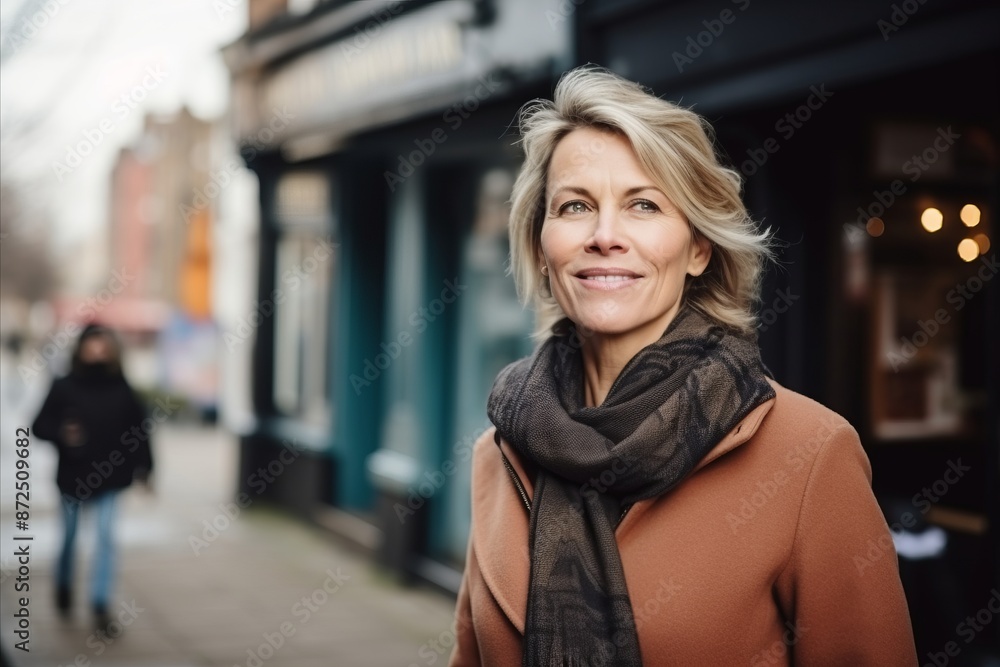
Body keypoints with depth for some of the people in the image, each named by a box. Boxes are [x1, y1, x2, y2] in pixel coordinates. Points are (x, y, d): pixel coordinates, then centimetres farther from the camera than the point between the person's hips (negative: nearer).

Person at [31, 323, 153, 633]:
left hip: (108, 477, 0)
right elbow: (40, 425, -3)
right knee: (69, 537, 15)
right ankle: (64, 590, 41)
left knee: (106, 538, -8)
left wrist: (143, 467, 0)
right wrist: (61, 433, -23)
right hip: (72, 476, 0)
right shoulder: (64, 387, -5)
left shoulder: (122, 391, -1)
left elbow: (139, 430, 5)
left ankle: (101, 605, -4)